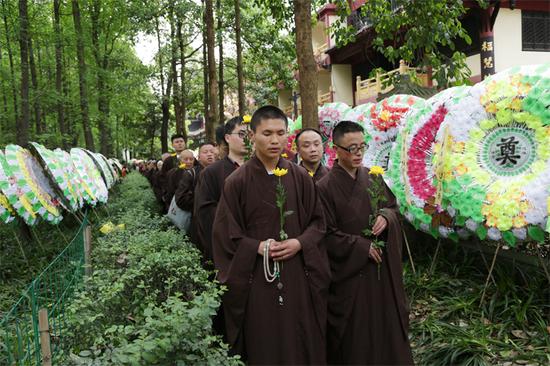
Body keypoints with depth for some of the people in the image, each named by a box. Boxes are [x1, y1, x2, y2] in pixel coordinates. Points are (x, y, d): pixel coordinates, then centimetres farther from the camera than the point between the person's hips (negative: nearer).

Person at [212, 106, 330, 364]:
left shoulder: (300, 177, 2)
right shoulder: (237, 182, -5)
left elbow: (317, 221, 8)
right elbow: (225, 234, -3)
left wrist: (300, 243, -10)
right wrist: (257, 247, -16)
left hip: (298, 278, 2)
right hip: (257, 280, -2)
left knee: (302, 343, 9)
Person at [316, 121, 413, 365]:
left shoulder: (373, 178, 3)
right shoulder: (325, 187, -12)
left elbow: (393, 207, 11)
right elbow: (328, 235, -12)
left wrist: (385, 217, -11)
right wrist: (363, 247, -15)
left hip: (381, 268, 5)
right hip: (350, 273, -4)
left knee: (385, 325, 13)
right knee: (355, 336, 6)